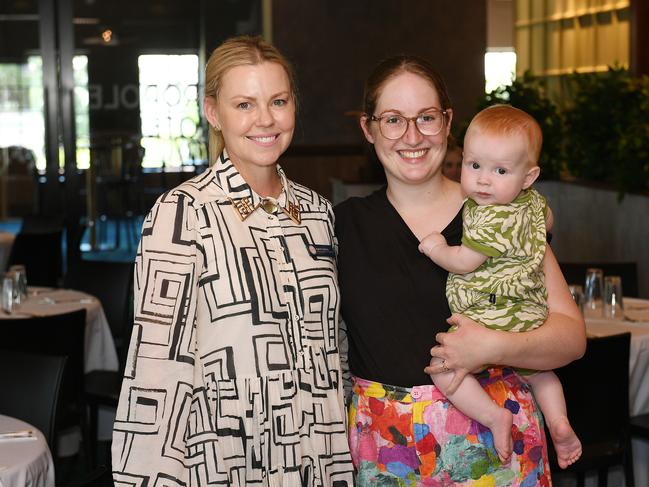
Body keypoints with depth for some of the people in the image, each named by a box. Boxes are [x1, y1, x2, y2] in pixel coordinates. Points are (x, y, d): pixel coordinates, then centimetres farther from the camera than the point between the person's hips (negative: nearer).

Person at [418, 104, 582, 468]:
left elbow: (463, 263, -17)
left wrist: (435, 248, -2)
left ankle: (494, 416, -13)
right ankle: (559, 422, 24)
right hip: (529, 318, 10)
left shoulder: (493, 220, -23)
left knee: (443, 366, -8)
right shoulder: (533, 201, 4)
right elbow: (547, 219, 28)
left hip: (492, 321, -10)